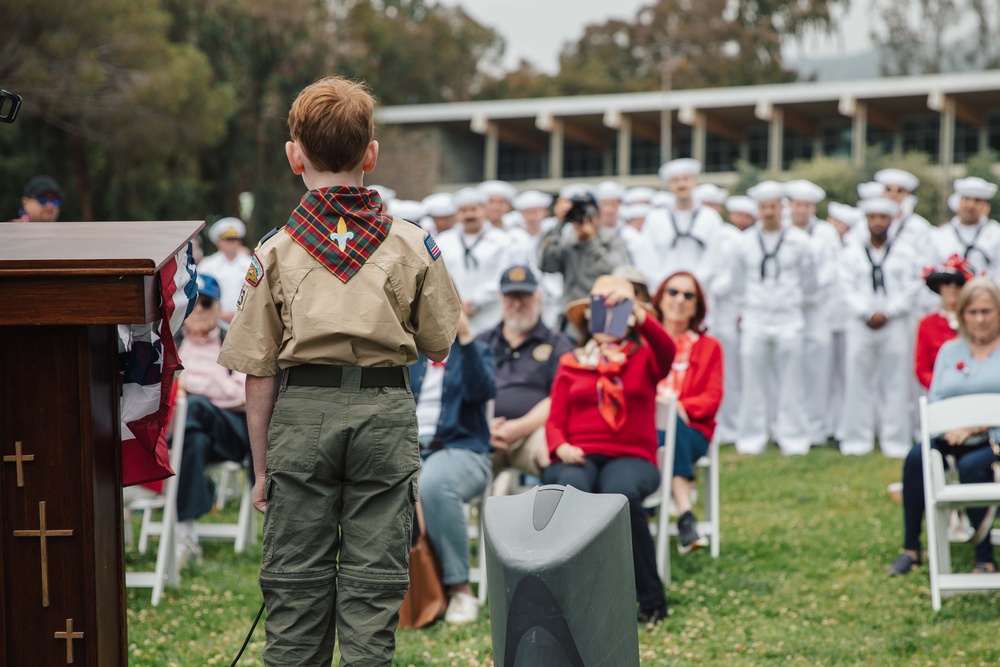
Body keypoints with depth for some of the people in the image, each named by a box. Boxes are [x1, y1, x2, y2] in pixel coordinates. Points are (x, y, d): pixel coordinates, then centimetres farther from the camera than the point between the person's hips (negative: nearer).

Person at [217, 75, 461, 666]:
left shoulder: (276, 251, -2)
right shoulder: (412, 244, -1)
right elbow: (439, 346, 5)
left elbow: (258, 372, -1)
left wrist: (262, 466, 7)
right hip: (385, 406, 0)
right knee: (374, 579, 5)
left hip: (302, 411, 0)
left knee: (296, 580, 8)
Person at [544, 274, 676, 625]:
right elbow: (555, 420, 12)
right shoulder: (570, 363, 20)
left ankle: (651, 599, -24)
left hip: (631, 457, -1)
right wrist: (560, 446, -11)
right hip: (579, 457, 1)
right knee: (570, 490, -37)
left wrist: (638, 312, -27)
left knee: (621, 494, -37)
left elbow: (667, 352, -12)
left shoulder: (643, 357, 14)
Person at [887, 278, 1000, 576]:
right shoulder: (950, 350, 16)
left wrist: (975, 426, -19)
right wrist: (953, 427, -12)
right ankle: (911, 549, -17)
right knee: (916, 458, -25)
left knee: (971, 464, -35)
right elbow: (934, 399, 8)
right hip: (953, 437, 4)